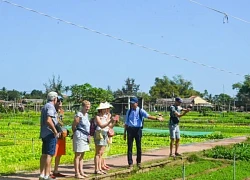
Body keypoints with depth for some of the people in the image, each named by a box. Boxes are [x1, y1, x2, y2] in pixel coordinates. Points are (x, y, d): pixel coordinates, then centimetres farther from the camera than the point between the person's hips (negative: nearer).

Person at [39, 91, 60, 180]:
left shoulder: (44, 107, 18)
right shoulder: (50, 107, -12)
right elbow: (48, 120, -25)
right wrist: (55, 131, -19)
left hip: (44, 134, 10)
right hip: (50, 134, -10)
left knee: (44, 154, 11)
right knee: (49, 154, -8)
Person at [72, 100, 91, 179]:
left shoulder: (86, 115, 11)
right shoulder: (79, 115, -15)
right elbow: (73, 126, -13)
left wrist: (88, 136, 14)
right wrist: (76, 133, 0)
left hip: (85, 137, 9)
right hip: (79, 136, -9)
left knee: (82, 155, 13)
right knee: (77, 155, -3)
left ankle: (81, 172, 20)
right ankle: (77, 173, 1)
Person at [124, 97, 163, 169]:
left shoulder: (141, 111, 1)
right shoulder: (129, 111, 11)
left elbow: (148, 116, -14)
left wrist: (157, 118, -30)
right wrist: (125, 133, 14)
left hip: (138, 130, -2)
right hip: (130, 129, 2)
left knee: (139, 147, 4)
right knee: (129, 147, 1)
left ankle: (138, 162, 18)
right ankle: (130, 163, 7)